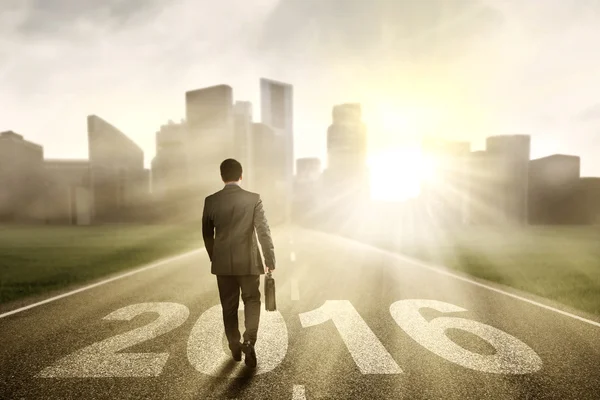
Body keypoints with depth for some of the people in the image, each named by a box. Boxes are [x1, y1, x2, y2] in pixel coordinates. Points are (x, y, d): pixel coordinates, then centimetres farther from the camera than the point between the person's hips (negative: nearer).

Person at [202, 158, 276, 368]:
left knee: (229, 306, 15)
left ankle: (235, 348, 25)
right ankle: (249, 341, -4)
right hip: (249, 262, -2)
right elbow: (264, 231, -11)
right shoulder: (254, 199, -9)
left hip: (222, 263, 2)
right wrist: (270, 260, -3)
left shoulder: (211, 201, -3)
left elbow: (207, 234, 6)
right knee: (252, 301, 14)